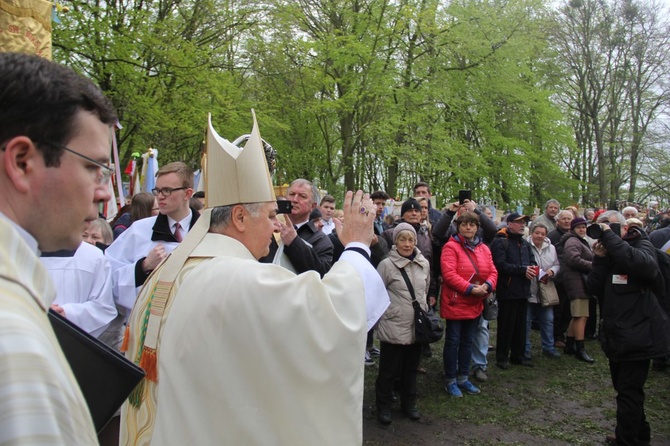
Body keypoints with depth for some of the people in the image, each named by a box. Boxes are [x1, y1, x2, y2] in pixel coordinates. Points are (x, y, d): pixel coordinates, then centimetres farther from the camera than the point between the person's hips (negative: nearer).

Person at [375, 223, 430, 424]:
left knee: (411, 369, 18)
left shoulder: (424, 264, 3)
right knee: (389, 370, 7)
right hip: (394, 328, -5)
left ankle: (409, 404, 34)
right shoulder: (386, 264, -13)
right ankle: (384, 406, 24)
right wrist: (382, 319, -3)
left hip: (417, 327, 5)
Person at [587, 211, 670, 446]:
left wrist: (609, 236, -28)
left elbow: (642, 264, -35)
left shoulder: (642, 246, -8)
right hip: (616, 335, 8)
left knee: (628, 391, -1)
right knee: (625, 388, 21)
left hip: (638, 335, -8)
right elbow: (594, 288, -2)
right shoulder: (608, 253, 9)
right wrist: (600, 260, -14)